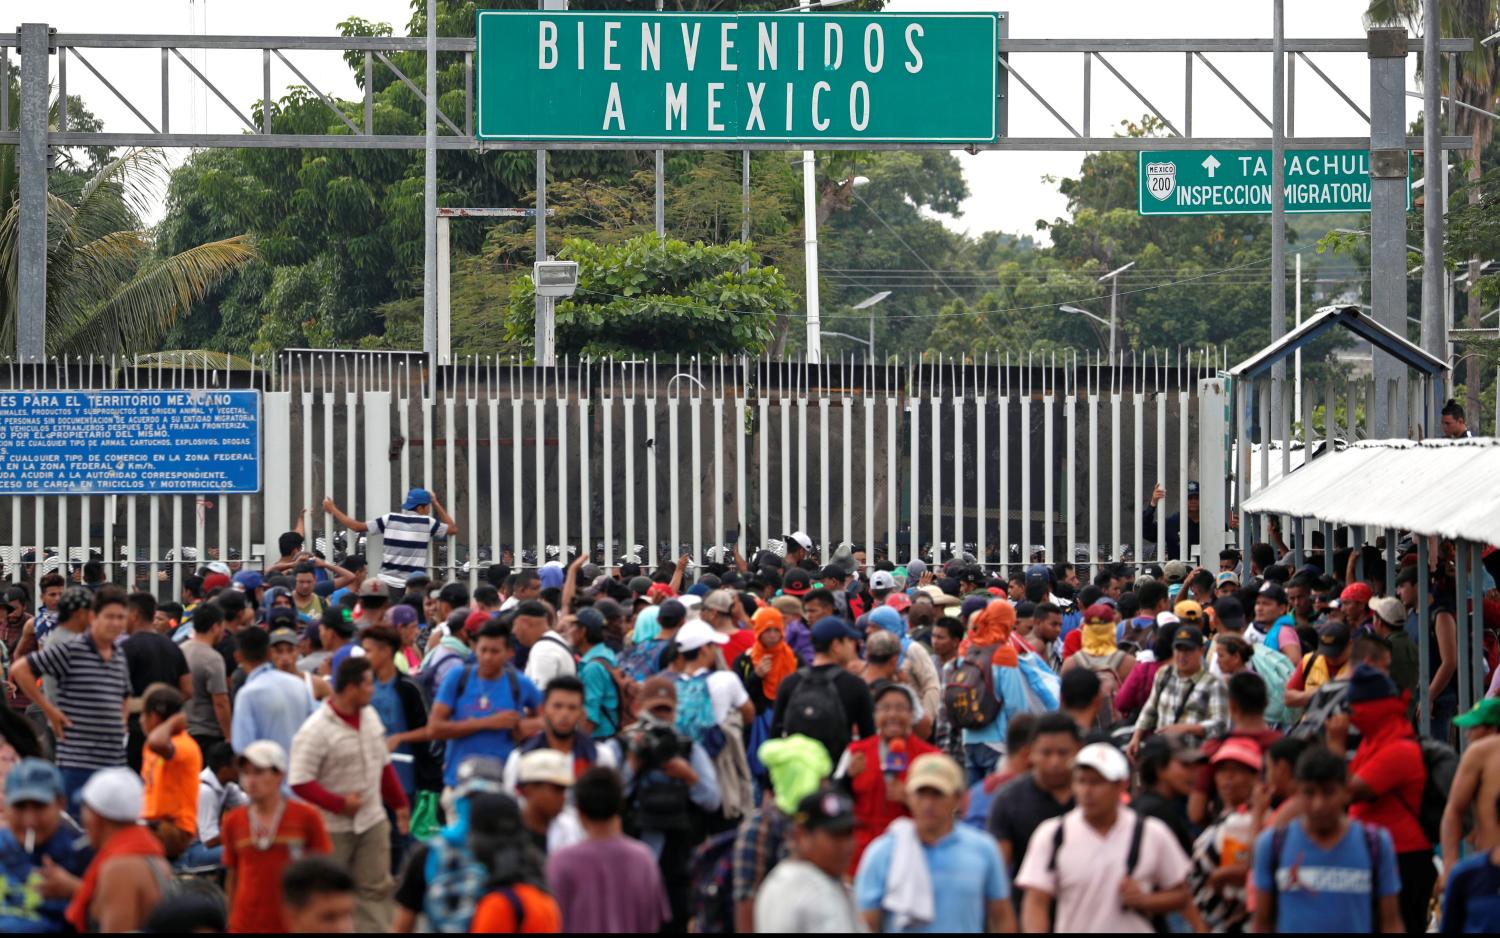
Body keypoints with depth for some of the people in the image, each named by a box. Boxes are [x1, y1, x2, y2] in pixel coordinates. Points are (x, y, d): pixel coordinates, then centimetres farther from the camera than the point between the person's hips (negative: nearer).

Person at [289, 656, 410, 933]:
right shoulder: (315, 730, -18)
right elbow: (299, 782, -21)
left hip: (373, 820, 6)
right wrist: (339, 804, -20)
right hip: (333, 827, -6)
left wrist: (399, 803, 21)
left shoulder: (370, 716, 5)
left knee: (376, 889, 3)